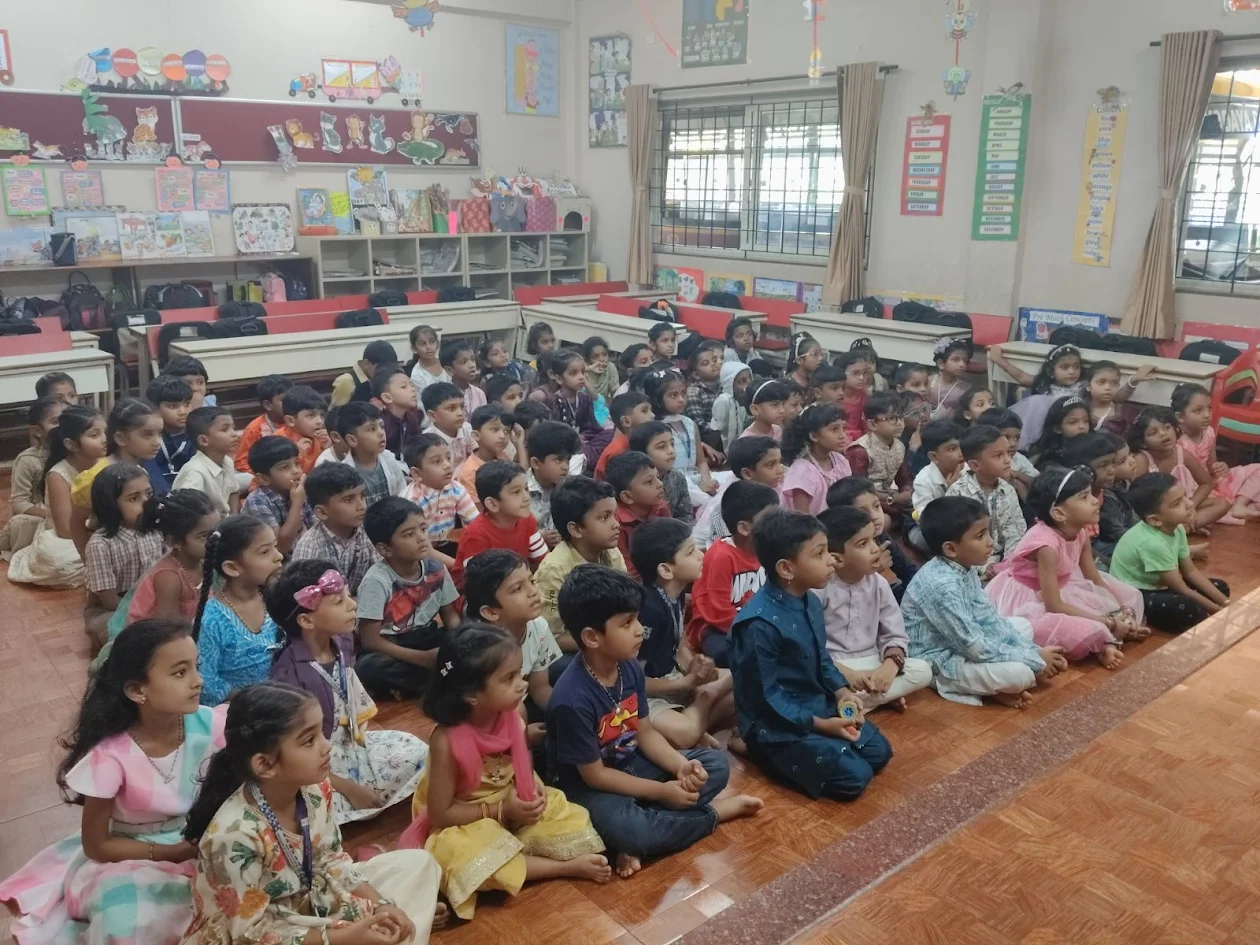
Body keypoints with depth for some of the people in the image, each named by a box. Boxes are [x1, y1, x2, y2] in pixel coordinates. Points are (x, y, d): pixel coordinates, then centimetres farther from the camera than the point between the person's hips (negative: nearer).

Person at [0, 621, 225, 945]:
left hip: (199, 843, 4)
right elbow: (96, 846, -13)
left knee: (247, 886, -21)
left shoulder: (208, 724, -18)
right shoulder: (111, 756, -25)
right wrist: (174, 853, -20)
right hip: (130, 858, -4)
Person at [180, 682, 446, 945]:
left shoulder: (314, 790, -13)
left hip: (307, 903, 7)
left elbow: (331, 861, 2)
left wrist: (381, 905, -11)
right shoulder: (234, 834, -33)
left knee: (417, 862, 5)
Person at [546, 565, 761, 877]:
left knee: (716, 764, 0)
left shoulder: (630, 669, -8)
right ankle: (714, 813, -10)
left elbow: (645, 731, 3)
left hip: (631, 766, 8)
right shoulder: (572, 700, -31)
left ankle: (640, 842, -13)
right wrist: (661, 792, -19)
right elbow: (594, 775, -22)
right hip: (588, 786, -8)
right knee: (626, 830, -37)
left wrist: (682, 765, -15)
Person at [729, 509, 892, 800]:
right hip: (777, 723, -9)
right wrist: (820, 725, -20)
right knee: (854, 776, -13)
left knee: (879, 751, 9)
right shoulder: (760, 623, -30)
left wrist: (841, 691, -3)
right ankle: (759, 748, 1)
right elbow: (765, 696, -24)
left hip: (819, 705, 9)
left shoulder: (811, 602, -1)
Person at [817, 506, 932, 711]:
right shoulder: (819, 588, -13)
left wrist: (889, 666, -19)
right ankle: (881, 694, -18)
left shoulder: (878, 584, 1)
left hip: (871, 666, 5)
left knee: (922, 671, -16)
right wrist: (844, 673, -24)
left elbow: (896, 636, 2)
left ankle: (850, 703, -19)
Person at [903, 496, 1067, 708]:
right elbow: (974, 646, -26)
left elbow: (988, 618, 5)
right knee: (1020, 673, -25)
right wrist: (1034, 660, -18)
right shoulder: (942, 585, -30)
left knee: (1022, 625, 16)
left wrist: (1033, 651, -5)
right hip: (938, 661, -10)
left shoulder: (966, 568, -1)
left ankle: (990, 683, 2)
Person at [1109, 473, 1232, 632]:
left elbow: (1191, 571, 4)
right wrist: (1218, 610, -14)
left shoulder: (1176, 528, -7)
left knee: (1221, 587, 11)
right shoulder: (1152, 543, -33)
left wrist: (1225, 602, -1)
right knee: (1188, 609, -33)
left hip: (1158, 586, 9)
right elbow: (1182, 590, -23)